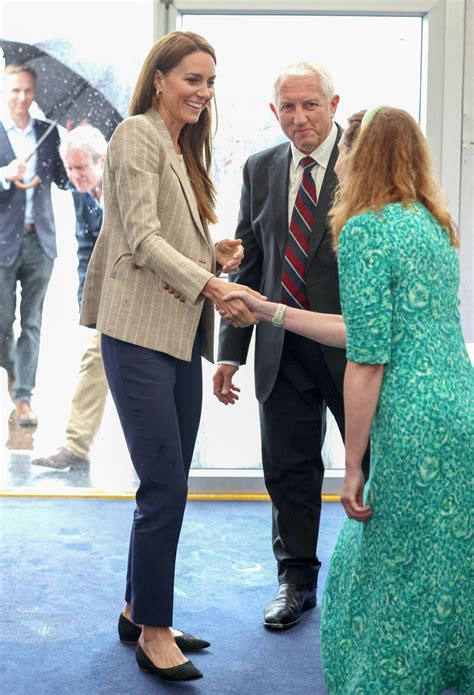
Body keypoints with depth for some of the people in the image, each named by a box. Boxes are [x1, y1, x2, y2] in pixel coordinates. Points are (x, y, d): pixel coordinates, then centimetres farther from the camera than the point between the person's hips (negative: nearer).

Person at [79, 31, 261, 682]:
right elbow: (143, 237, -17)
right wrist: (211, 285, -26)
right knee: (165, 487, -7)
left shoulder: (185, 150, 20)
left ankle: (139, 611, 25)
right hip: (141, 335, -9)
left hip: (182, 336, 9)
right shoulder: (137, 135, -7)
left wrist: (217, 253, 3)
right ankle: (154, 631, 6)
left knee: (168, 486, 12)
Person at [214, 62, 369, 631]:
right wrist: (231, 351, 5)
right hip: (283, 346, 4)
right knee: (288, 467, 12)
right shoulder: (260, 169, 7)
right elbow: (248, 264, 9)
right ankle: (296, 579, 29)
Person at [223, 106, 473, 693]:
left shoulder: (366, 228, -8)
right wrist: (271, 312, 24)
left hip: (417, 432, -8)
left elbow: (368, 359, -14)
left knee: (396, 578, 6)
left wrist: (352, 466, -8)